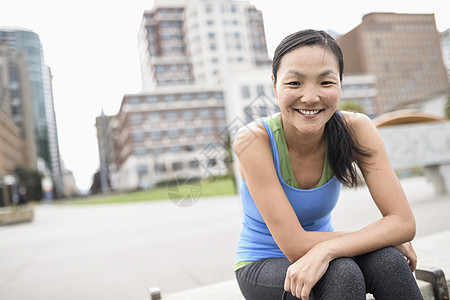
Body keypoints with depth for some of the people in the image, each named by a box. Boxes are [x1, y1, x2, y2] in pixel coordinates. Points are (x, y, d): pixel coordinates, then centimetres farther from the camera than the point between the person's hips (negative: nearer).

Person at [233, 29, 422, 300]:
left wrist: (326, 248, -34)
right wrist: (377, 237, -21)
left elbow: (404, 222, -20)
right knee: (343, 273, -32)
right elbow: (294, 245, -28)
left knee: (387, 261, -25)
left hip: (322, 258, 4)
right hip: (262, 266, -3)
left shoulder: (355, 129, -16)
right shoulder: (253, 140, -26)